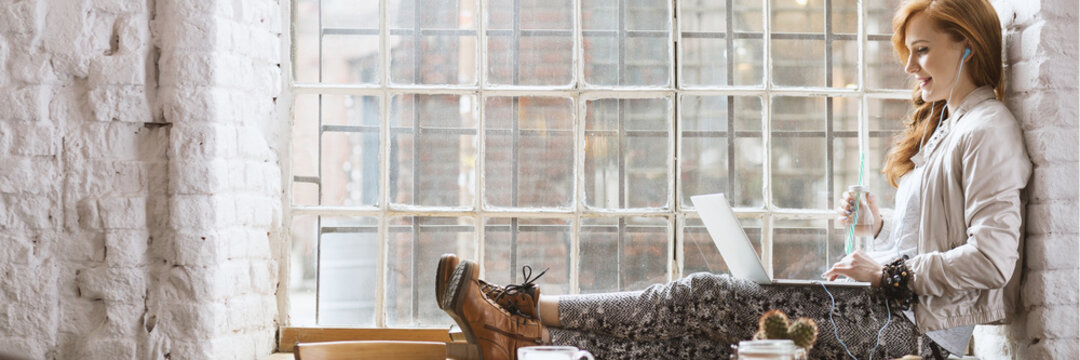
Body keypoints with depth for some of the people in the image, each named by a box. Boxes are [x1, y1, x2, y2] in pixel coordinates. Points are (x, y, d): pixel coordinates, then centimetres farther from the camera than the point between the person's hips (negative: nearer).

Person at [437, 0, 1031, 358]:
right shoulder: (943, 124, 21)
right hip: (891, 307, 9)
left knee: (705, 300, -15)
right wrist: (878, 226, 9)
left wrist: (891, 271, -16)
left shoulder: (988, 130, -9)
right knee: (703, 309, -6)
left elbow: (990, 259, -19)